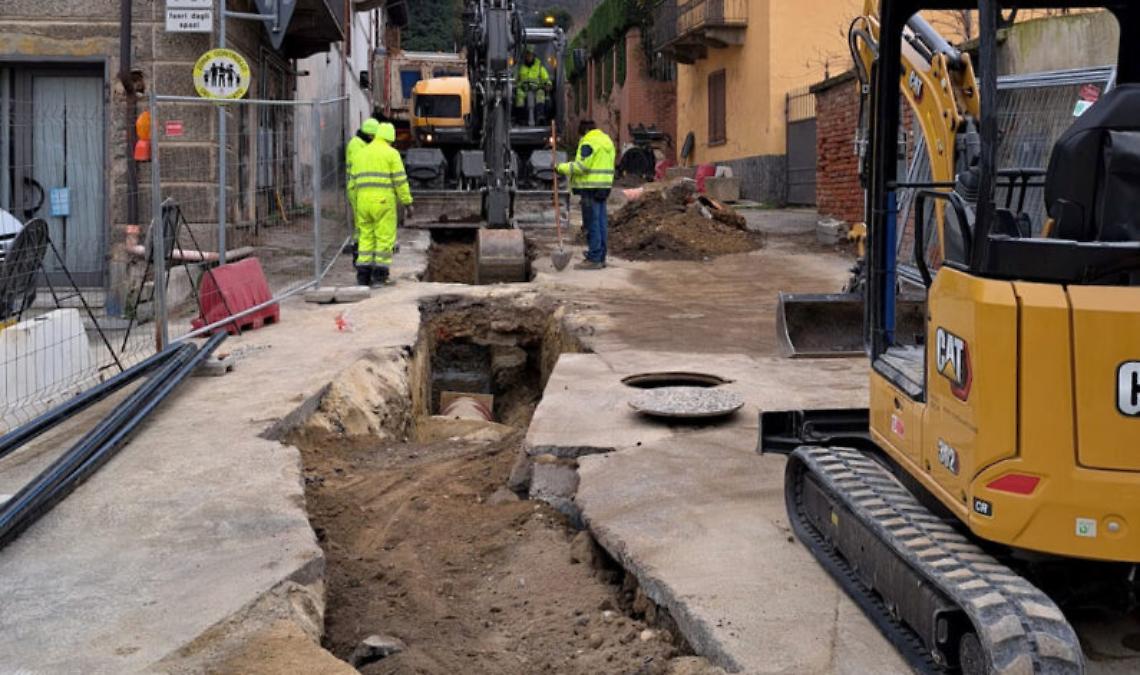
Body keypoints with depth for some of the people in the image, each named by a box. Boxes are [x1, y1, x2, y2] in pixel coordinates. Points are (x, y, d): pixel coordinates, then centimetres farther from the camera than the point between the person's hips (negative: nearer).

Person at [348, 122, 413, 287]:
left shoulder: (360, 154, 15)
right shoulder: (391, 153, -2)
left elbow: (353, 182, 15)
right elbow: (400, 180, -8)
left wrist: (356, 206, 22)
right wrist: (408, 203, -3)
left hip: (364, 201, 5)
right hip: (384, 201, -5)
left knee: (366, 237, 11)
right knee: (385, 238, 0)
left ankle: (363, 276, 5)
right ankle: (379, 276, -5)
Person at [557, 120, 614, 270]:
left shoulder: (589, 142, -11)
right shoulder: (607, 140, 19)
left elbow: (581, 166, -19)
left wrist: (561, 168, -10)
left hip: (591, 187, -9)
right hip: (604, 187, 9)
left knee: (592, 224, -7)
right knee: (600, 223, 12)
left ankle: (594, 259, -6)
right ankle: (601, 257, 16)